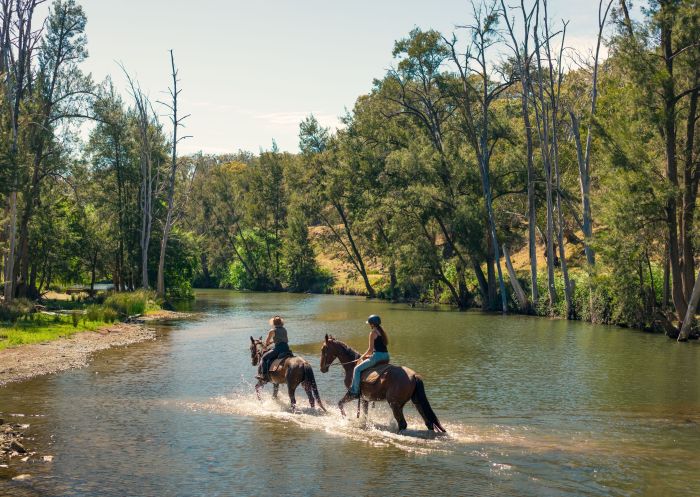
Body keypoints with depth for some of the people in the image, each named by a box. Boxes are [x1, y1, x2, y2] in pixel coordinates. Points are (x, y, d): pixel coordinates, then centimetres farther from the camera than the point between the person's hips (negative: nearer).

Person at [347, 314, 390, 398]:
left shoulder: (373, 333, -8)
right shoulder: (383, 332, 15)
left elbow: (370, 349, -12)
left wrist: (363, 356, 4)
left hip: (377, 356, -9)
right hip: (386, 357, 9)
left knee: (357, 369, 1)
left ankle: (354, 391, -1)